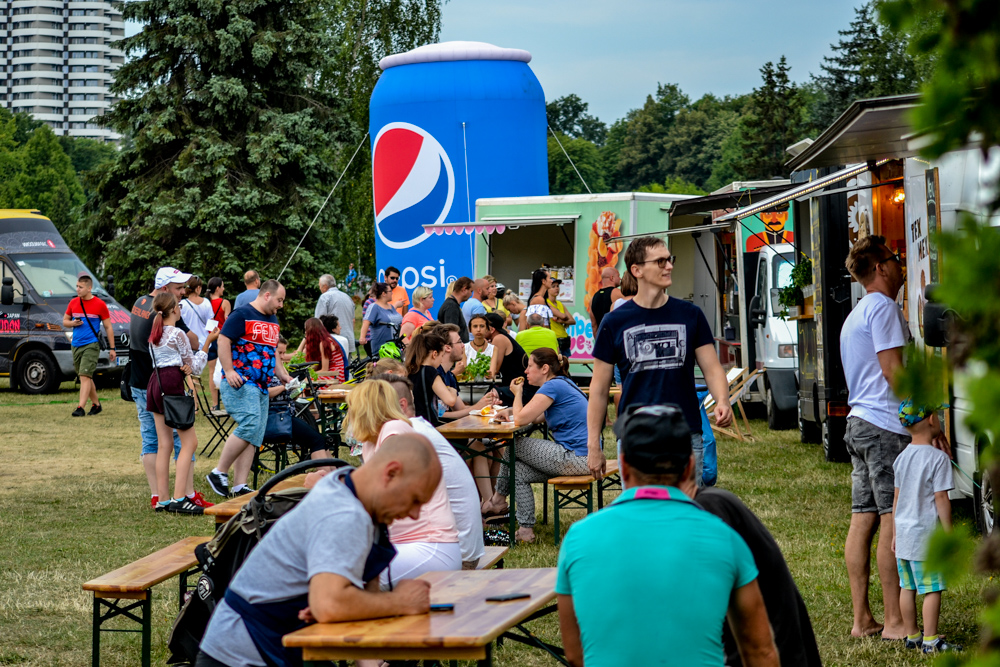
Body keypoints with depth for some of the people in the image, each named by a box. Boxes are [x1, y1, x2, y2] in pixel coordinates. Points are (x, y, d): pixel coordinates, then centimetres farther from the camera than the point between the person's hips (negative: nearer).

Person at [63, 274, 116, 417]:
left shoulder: (100, 305, -5)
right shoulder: (73, 303, 8)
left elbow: (108, 327, 1)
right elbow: (65, 321, 19)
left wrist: (112, 348, -1)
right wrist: (73, 323, -6)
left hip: (91, 345, -6)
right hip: (76, 345, 6)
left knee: (85, 376, -15)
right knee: (86, 377, 12)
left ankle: (81, 408, -20)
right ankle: (96, 404, 26)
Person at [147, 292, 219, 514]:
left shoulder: (154, 334, 14)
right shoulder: (178, 334, -8)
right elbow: (195, 367, -1)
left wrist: (183, 366, -1)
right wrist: (208, 342, 3)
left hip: (155, 383, 8)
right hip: (172, 385, -8)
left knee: (164, 444, 9)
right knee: (189, 442, -5)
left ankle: (163, 500, 7)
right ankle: (178, 499, -15)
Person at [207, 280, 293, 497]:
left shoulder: (273, 320, 21)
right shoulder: (241, 315, -7)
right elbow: (223, 341, -12)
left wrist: (283, 375, 16)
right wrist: (229, 371, -21)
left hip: (261, 386, 9)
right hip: (239, 382, -9)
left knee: (253, 437, 4)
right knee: (249, 424, -22)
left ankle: (240, 486, 4)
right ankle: (219, 473, -12)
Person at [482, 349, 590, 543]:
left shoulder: (552, 386, -14)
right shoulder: (563, 384, 18)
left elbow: (521, 419, -16)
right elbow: (536, 418, 24)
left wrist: (517, 393, 1)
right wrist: (513, 411, 8)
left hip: (576, 458, -10)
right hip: (583, 458, 10)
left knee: (515, 446, -1)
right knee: (518, 470, 12)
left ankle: (498, 499, 15)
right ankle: (526, 530, 15)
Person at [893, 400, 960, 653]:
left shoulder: (902, 458, 8)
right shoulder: (938, 458, -13)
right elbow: (941, 499, -14)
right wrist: (948, 535, -8)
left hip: (904, 532, 7)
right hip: (926, 533, -7)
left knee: (907, 587, 12)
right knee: (932, 588, -1)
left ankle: (911, 636, 20)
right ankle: (930, 640, -1)